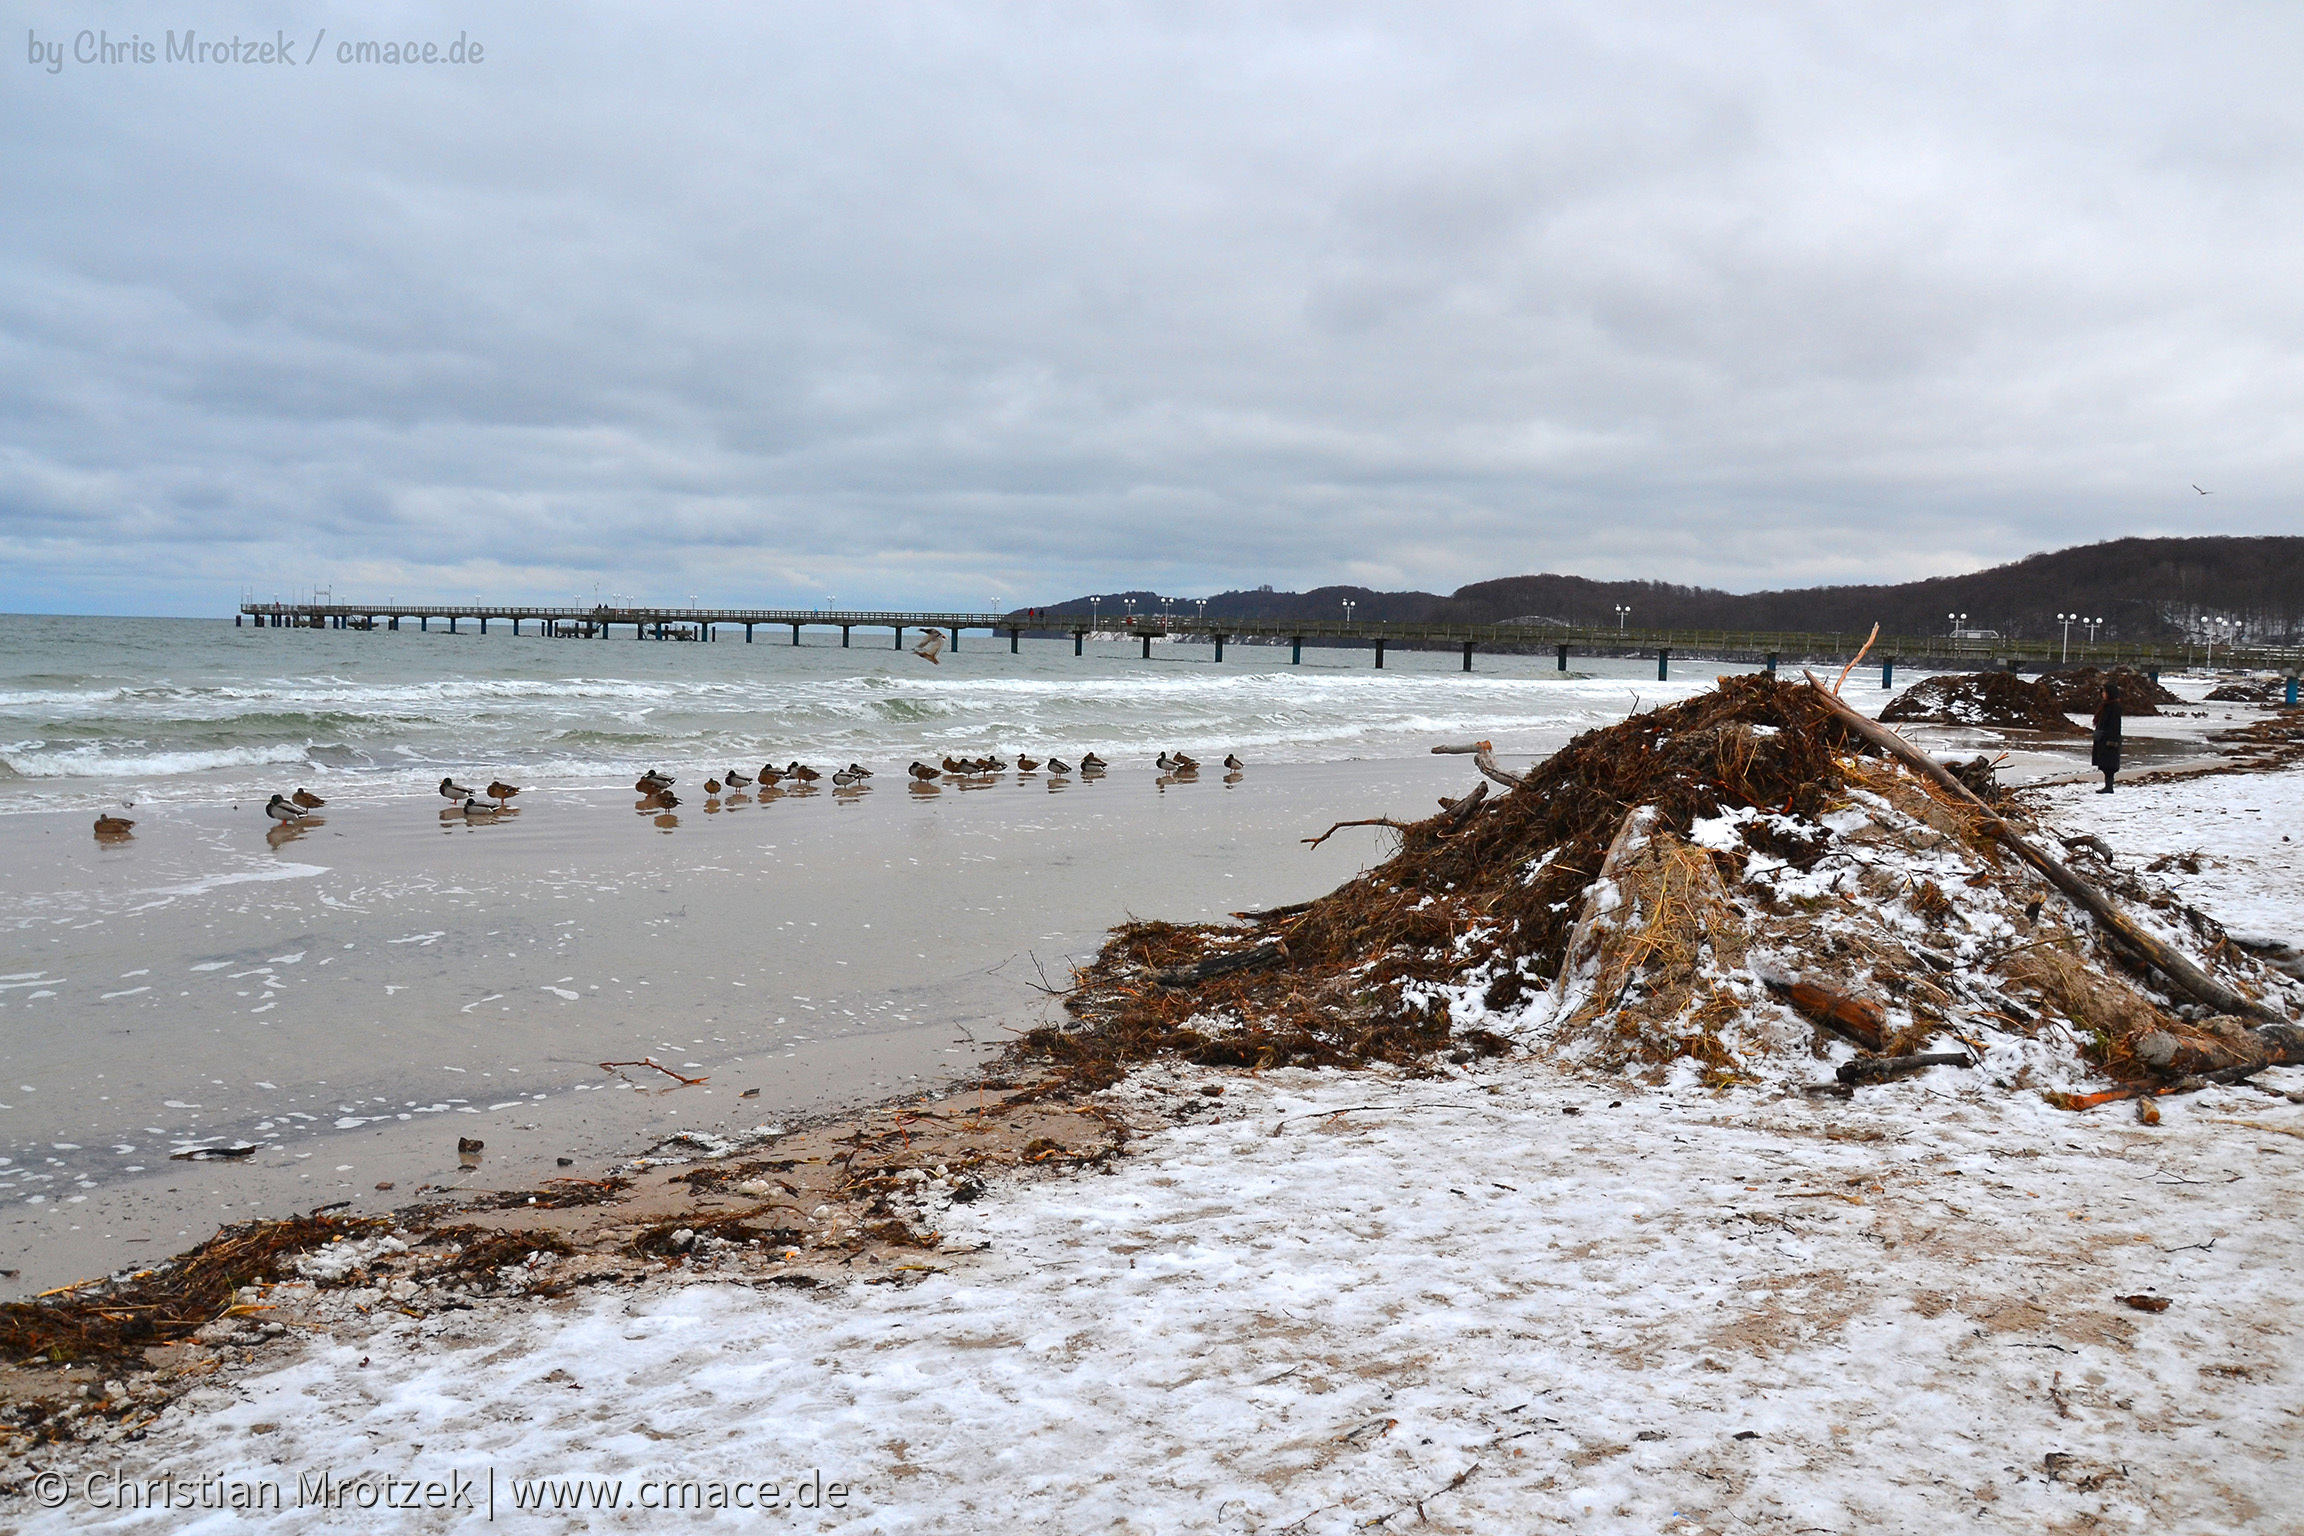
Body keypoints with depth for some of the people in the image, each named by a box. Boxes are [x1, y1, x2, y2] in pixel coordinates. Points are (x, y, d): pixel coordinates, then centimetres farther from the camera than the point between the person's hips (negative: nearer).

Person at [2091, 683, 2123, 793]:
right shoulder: (2106, 706, 15)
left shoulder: (2115, 706, -12)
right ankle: (2108, 786, 14)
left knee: (2108, 764, -9)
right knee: (2105, 764, 10)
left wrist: (2111, 740, -21)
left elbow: (2115, 724, -17)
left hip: (2108, 739, -10)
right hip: (2102, 739, 10)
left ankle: (2109, 787, -7)